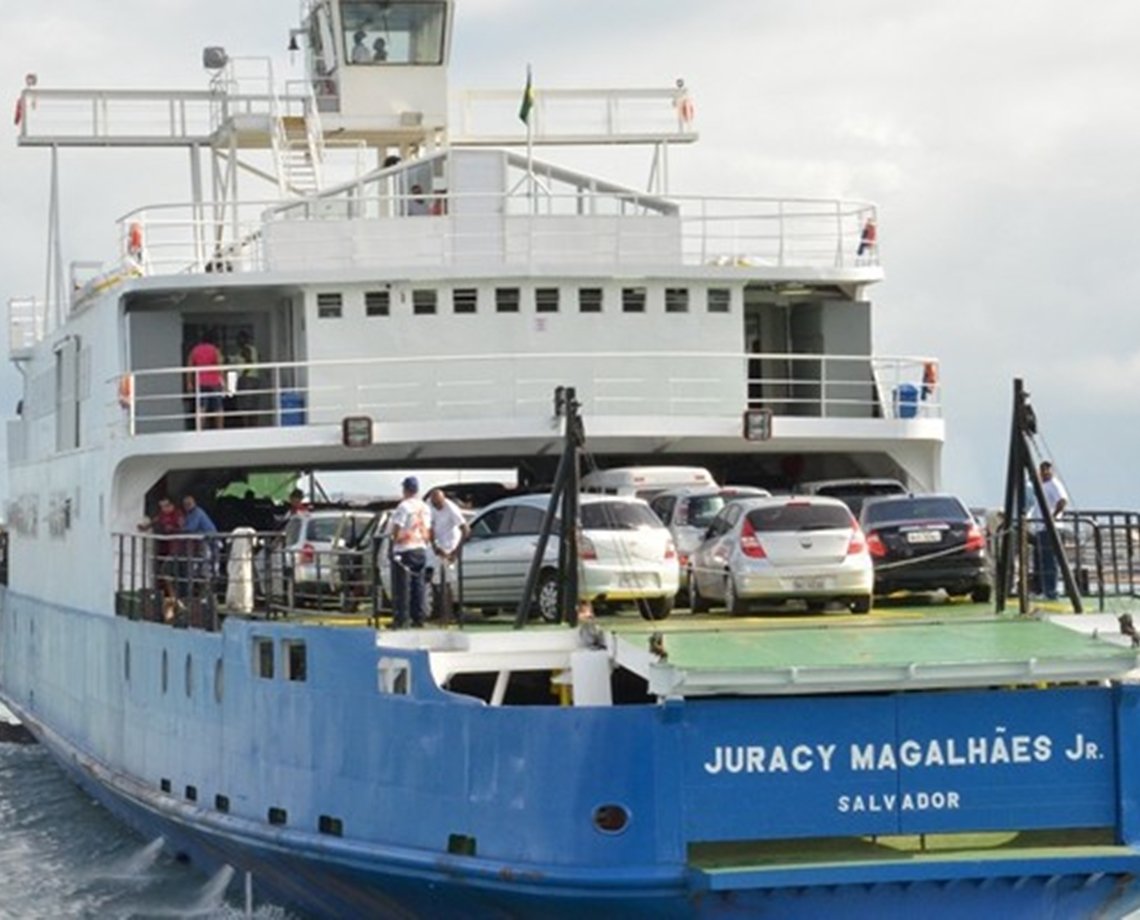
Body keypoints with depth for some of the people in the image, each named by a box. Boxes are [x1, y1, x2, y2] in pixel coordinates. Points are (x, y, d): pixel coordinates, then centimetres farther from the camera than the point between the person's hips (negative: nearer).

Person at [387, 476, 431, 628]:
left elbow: (396, 529, -15)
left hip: (404, 550, -7)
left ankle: (400, 619, -8)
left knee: (401, 586, -5)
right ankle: (418, 619, 11)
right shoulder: (425, 508, 11)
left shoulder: (404, 506, -13)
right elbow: (429, 531, 15)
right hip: (421, 550, 7)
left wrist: (391, 546, -6)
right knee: (418, 585, 11)